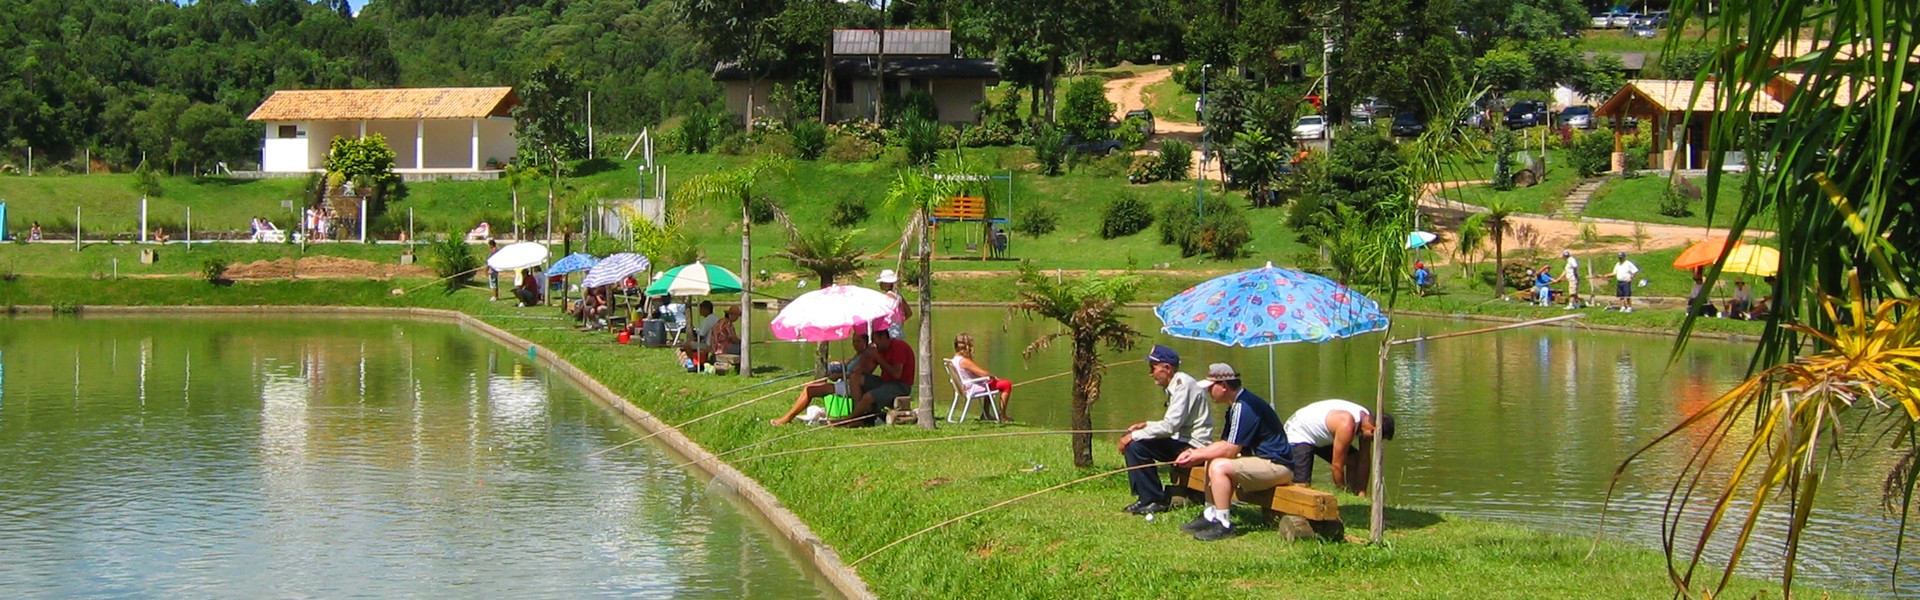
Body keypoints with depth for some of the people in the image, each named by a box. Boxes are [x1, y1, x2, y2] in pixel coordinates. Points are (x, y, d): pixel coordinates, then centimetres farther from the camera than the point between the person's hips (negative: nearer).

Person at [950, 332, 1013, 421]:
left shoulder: (955, 360, 5)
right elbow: (983, 373, -24)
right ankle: (1002, 416, 0)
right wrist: (994, 376, -6)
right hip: (974, 389, -10)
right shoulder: (964, 361, -26)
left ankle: (985, 414, 37)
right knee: (1007, 384, -7)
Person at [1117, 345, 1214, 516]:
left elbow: (1170, 426, -24)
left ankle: (1154, 501, -11)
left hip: (1194, 447, -10)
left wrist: (1135, 435, -19)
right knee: (1131, 441, 8)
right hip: (1184, 442, 10)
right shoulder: (1174, 385, 14)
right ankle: (1145, 497, 8)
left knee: (1136, 445, -21)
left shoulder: (1183, 384, -17)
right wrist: (1147, 425, 8)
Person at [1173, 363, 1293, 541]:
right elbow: (1224, 444, 17)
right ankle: (1211, 515, 13)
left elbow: (1230, 449, -21)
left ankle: (1224, 525, -19)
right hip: (1261, 459, 11)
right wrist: (1195, 452, 4)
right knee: (1212, 461, 17)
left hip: (1276, 465, -11)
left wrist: (1198, 455, -8)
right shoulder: (1237, 406, 14)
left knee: (1220, 466, -25)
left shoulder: (1244, 407, -19)